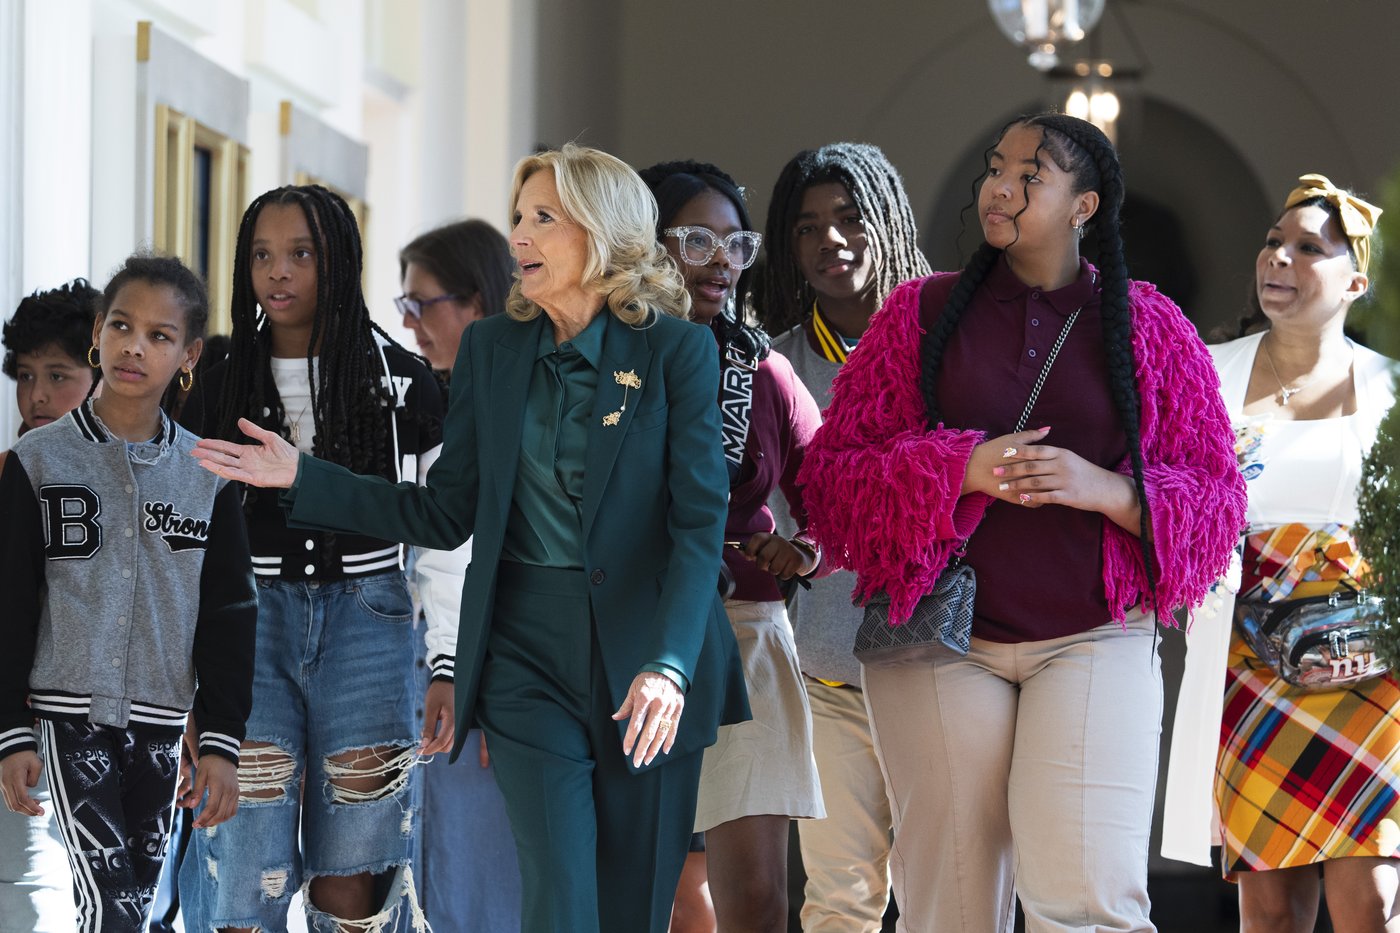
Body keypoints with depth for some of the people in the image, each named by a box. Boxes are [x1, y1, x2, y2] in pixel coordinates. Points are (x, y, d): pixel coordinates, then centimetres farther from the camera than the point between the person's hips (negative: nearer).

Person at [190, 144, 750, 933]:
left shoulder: (677, 350, -5)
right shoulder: (492, 349, 7)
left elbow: (700, 520, -12)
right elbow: (448, 514, 9)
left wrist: (670, 664, -24)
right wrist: (302, 478, 2)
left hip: (651, 655, -2)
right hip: (528, 651, 2)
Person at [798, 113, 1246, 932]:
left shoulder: (1149, 327, 8)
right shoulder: (922, 314, 9)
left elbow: (1217, 498, 6)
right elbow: (829, 473, 4)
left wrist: (1107, 489, -13)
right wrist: (959, 469, -12)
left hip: (1093, 640, -1)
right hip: (940, 642, 1)